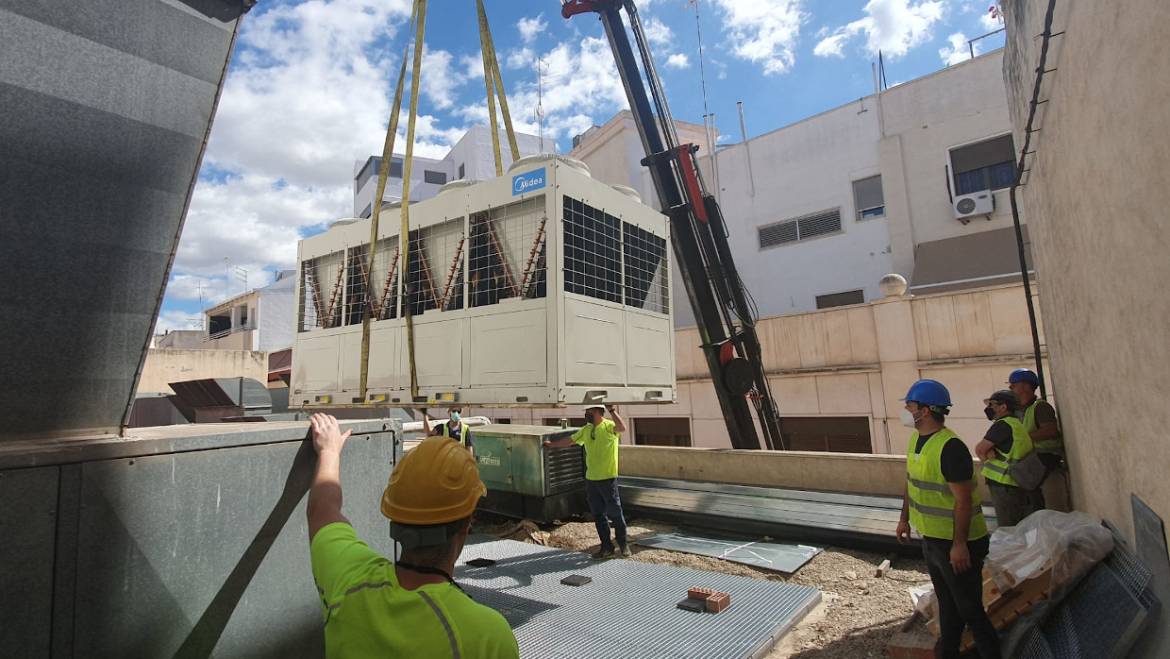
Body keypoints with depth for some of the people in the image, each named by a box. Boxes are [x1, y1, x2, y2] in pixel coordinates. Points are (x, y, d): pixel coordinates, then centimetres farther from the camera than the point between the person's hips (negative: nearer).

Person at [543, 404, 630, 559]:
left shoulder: (609, 426, -12)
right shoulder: (586, 430, 10)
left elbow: (622, 428, -33)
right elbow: (569, 441, 20)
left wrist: (612, 410, -37)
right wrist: (552, 444, 25)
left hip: (608, 478, -7)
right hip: (590, 479, 7)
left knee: (615, 513, 5)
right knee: (598, 514, 11)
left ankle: (623, 544, 22)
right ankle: (607, 547, 22)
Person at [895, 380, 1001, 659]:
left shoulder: (950, 447, -26)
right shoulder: (916, 439, 2)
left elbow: (963, 500, -24)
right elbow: (911, 483, 13)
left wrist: (959, 545, -23)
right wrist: (904, 519, 17)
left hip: (957, 543, -9)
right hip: (931, 538, 9)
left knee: (969, 608, 5)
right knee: (946, 603, 23)